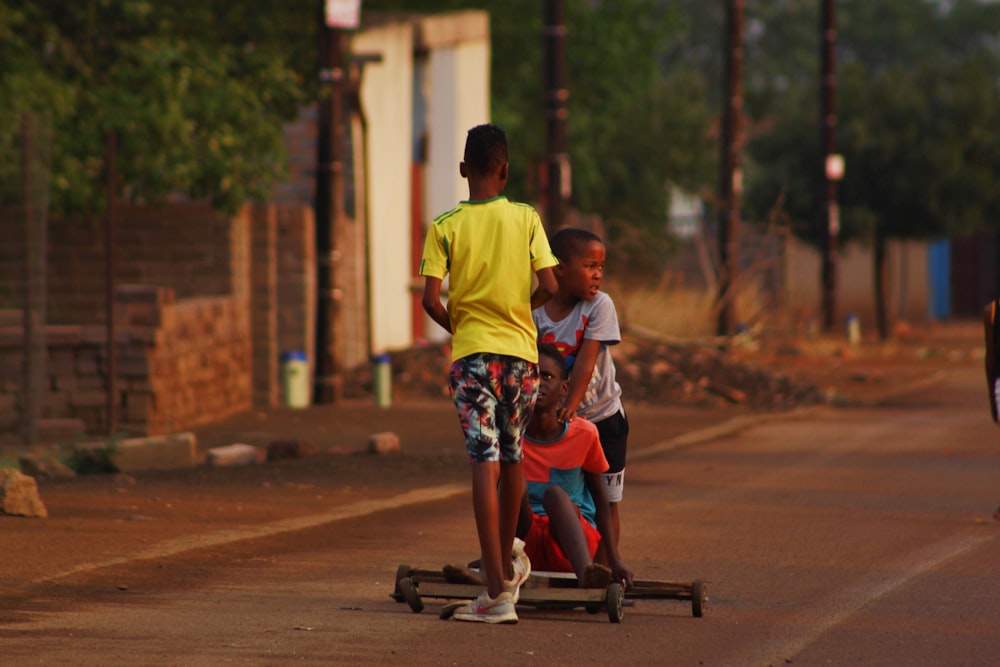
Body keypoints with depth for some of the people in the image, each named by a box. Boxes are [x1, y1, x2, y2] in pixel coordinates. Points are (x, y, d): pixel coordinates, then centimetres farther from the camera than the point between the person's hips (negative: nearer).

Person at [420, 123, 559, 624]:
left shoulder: (445, 227, -1)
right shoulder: (526, 219, 1)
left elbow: (431, 299, -7)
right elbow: (548, 286, -5)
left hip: (472, 352, -2)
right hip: (520, 350, 2)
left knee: (485, 464, -8)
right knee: (513, 459, 20)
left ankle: (498, 590, -16)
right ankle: (508, 563, 36)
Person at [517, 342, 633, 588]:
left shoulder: (584, 434, -1)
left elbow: (601, 502, 8)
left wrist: (614, 561, 3)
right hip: (526, 543, 1)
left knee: (554, 492, -34)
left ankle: (585, 570, -59)